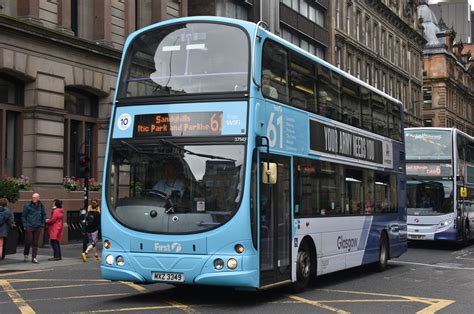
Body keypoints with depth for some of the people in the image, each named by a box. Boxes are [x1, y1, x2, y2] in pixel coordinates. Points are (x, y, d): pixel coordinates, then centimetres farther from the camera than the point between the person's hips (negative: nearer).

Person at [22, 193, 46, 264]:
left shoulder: (41, 206, 6)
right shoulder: (27, 206, -4)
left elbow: (44, 215, 17)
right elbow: (23, 216, 1)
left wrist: (42, 224, 10)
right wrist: (25, 225, -5)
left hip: (38, 227, 3)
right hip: (29, 227, -3)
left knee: (35, 243, 4)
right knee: (28, 241, -2)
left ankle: (34, 257, 9)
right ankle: (26, 255, 21)